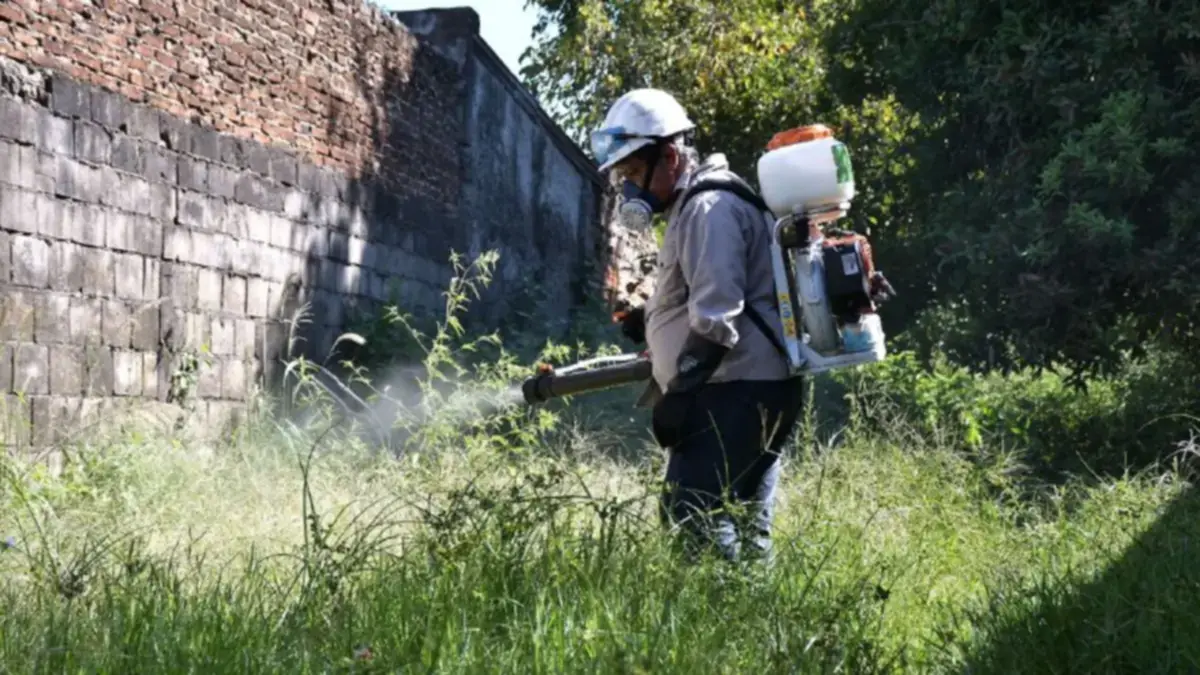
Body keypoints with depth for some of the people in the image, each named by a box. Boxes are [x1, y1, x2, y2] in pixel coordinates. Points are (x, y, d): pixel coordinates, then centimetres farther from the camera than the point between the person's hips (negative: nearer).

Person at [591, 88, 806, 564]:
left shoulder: (709, 208, -10)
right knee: (742, 529, 10)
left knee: (692, 515, -16)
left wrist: (674, 393, -20)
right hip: (754, 394, 11)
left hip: (735, 392, -11)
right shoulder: (695, 208, 22)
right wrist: (649, 322, 15)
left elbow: (715, 318, -20)